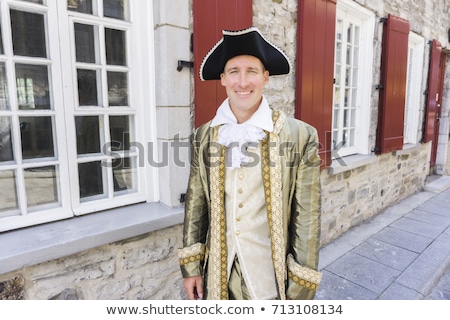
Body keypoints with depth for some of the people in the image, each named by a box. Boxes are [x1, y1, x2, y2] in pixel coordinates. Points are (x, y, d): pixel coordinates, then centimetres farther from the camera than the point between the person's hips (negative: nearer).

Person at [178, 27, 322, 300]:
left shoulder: (300, 136, -12)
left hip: (271, 278, -2)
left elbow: (307, 219, -9)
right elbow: (196, 204, 3)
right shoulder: (204, 136, -4)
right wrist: (191, 266, 5)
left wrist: (300, 288, -6)